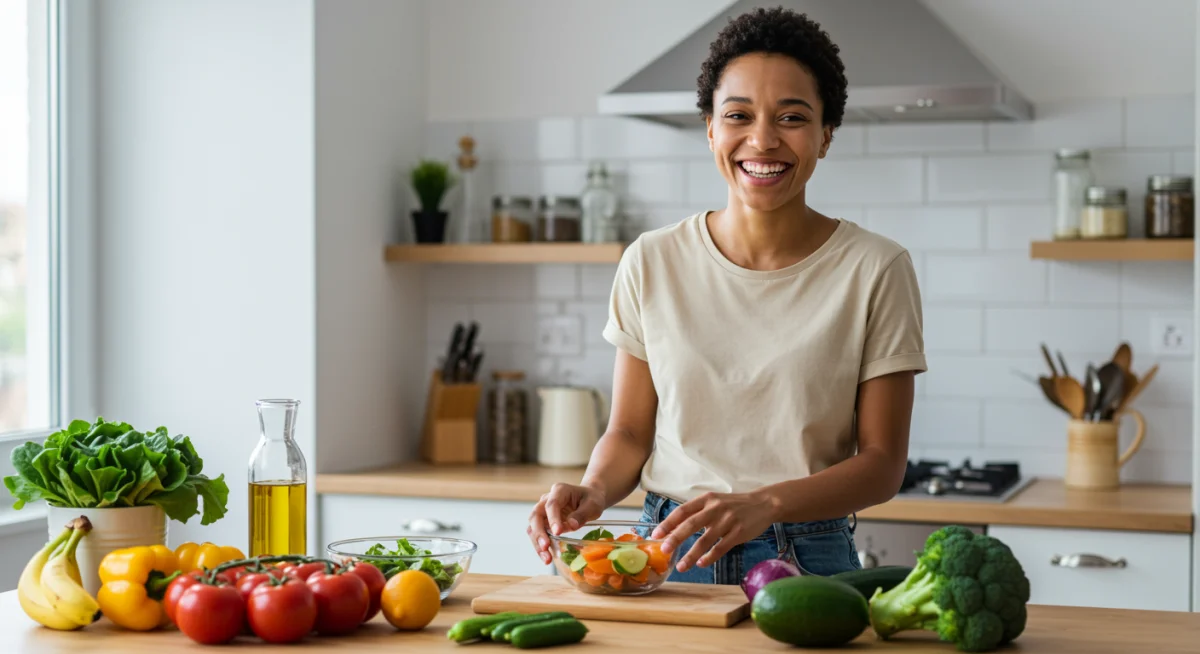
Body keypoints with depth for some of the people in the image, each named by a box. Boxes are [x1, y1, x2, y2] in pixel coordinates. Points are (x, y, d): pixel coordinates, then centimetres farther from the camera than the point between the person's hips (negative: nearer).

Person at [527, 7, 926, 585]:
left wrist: (763, 504, -20)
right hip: (666, 555, 2)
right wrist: (594, 491, -11)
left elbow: (882, 463, -3)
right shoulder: (652, 263, 4)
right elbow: (629, 431, 11)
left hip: (806, 563, -1)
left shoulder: (874, 270, -3)